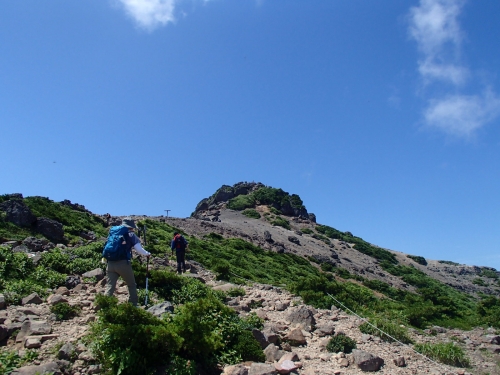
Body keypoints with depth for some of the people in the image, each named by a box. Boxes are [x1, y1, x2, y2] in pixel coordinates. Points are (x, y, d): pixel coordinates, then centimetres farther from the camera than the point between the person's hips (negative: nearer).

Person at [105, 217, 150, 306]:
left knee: (110, 285, 6)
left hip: (111, 263, 4)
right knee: (132, 285, 12)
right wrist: (148, 254, 10)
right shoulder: (131, 235, 0)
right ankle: (133, 305, 15)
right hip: (123, 263, -4)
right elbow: (139, 250, -5)